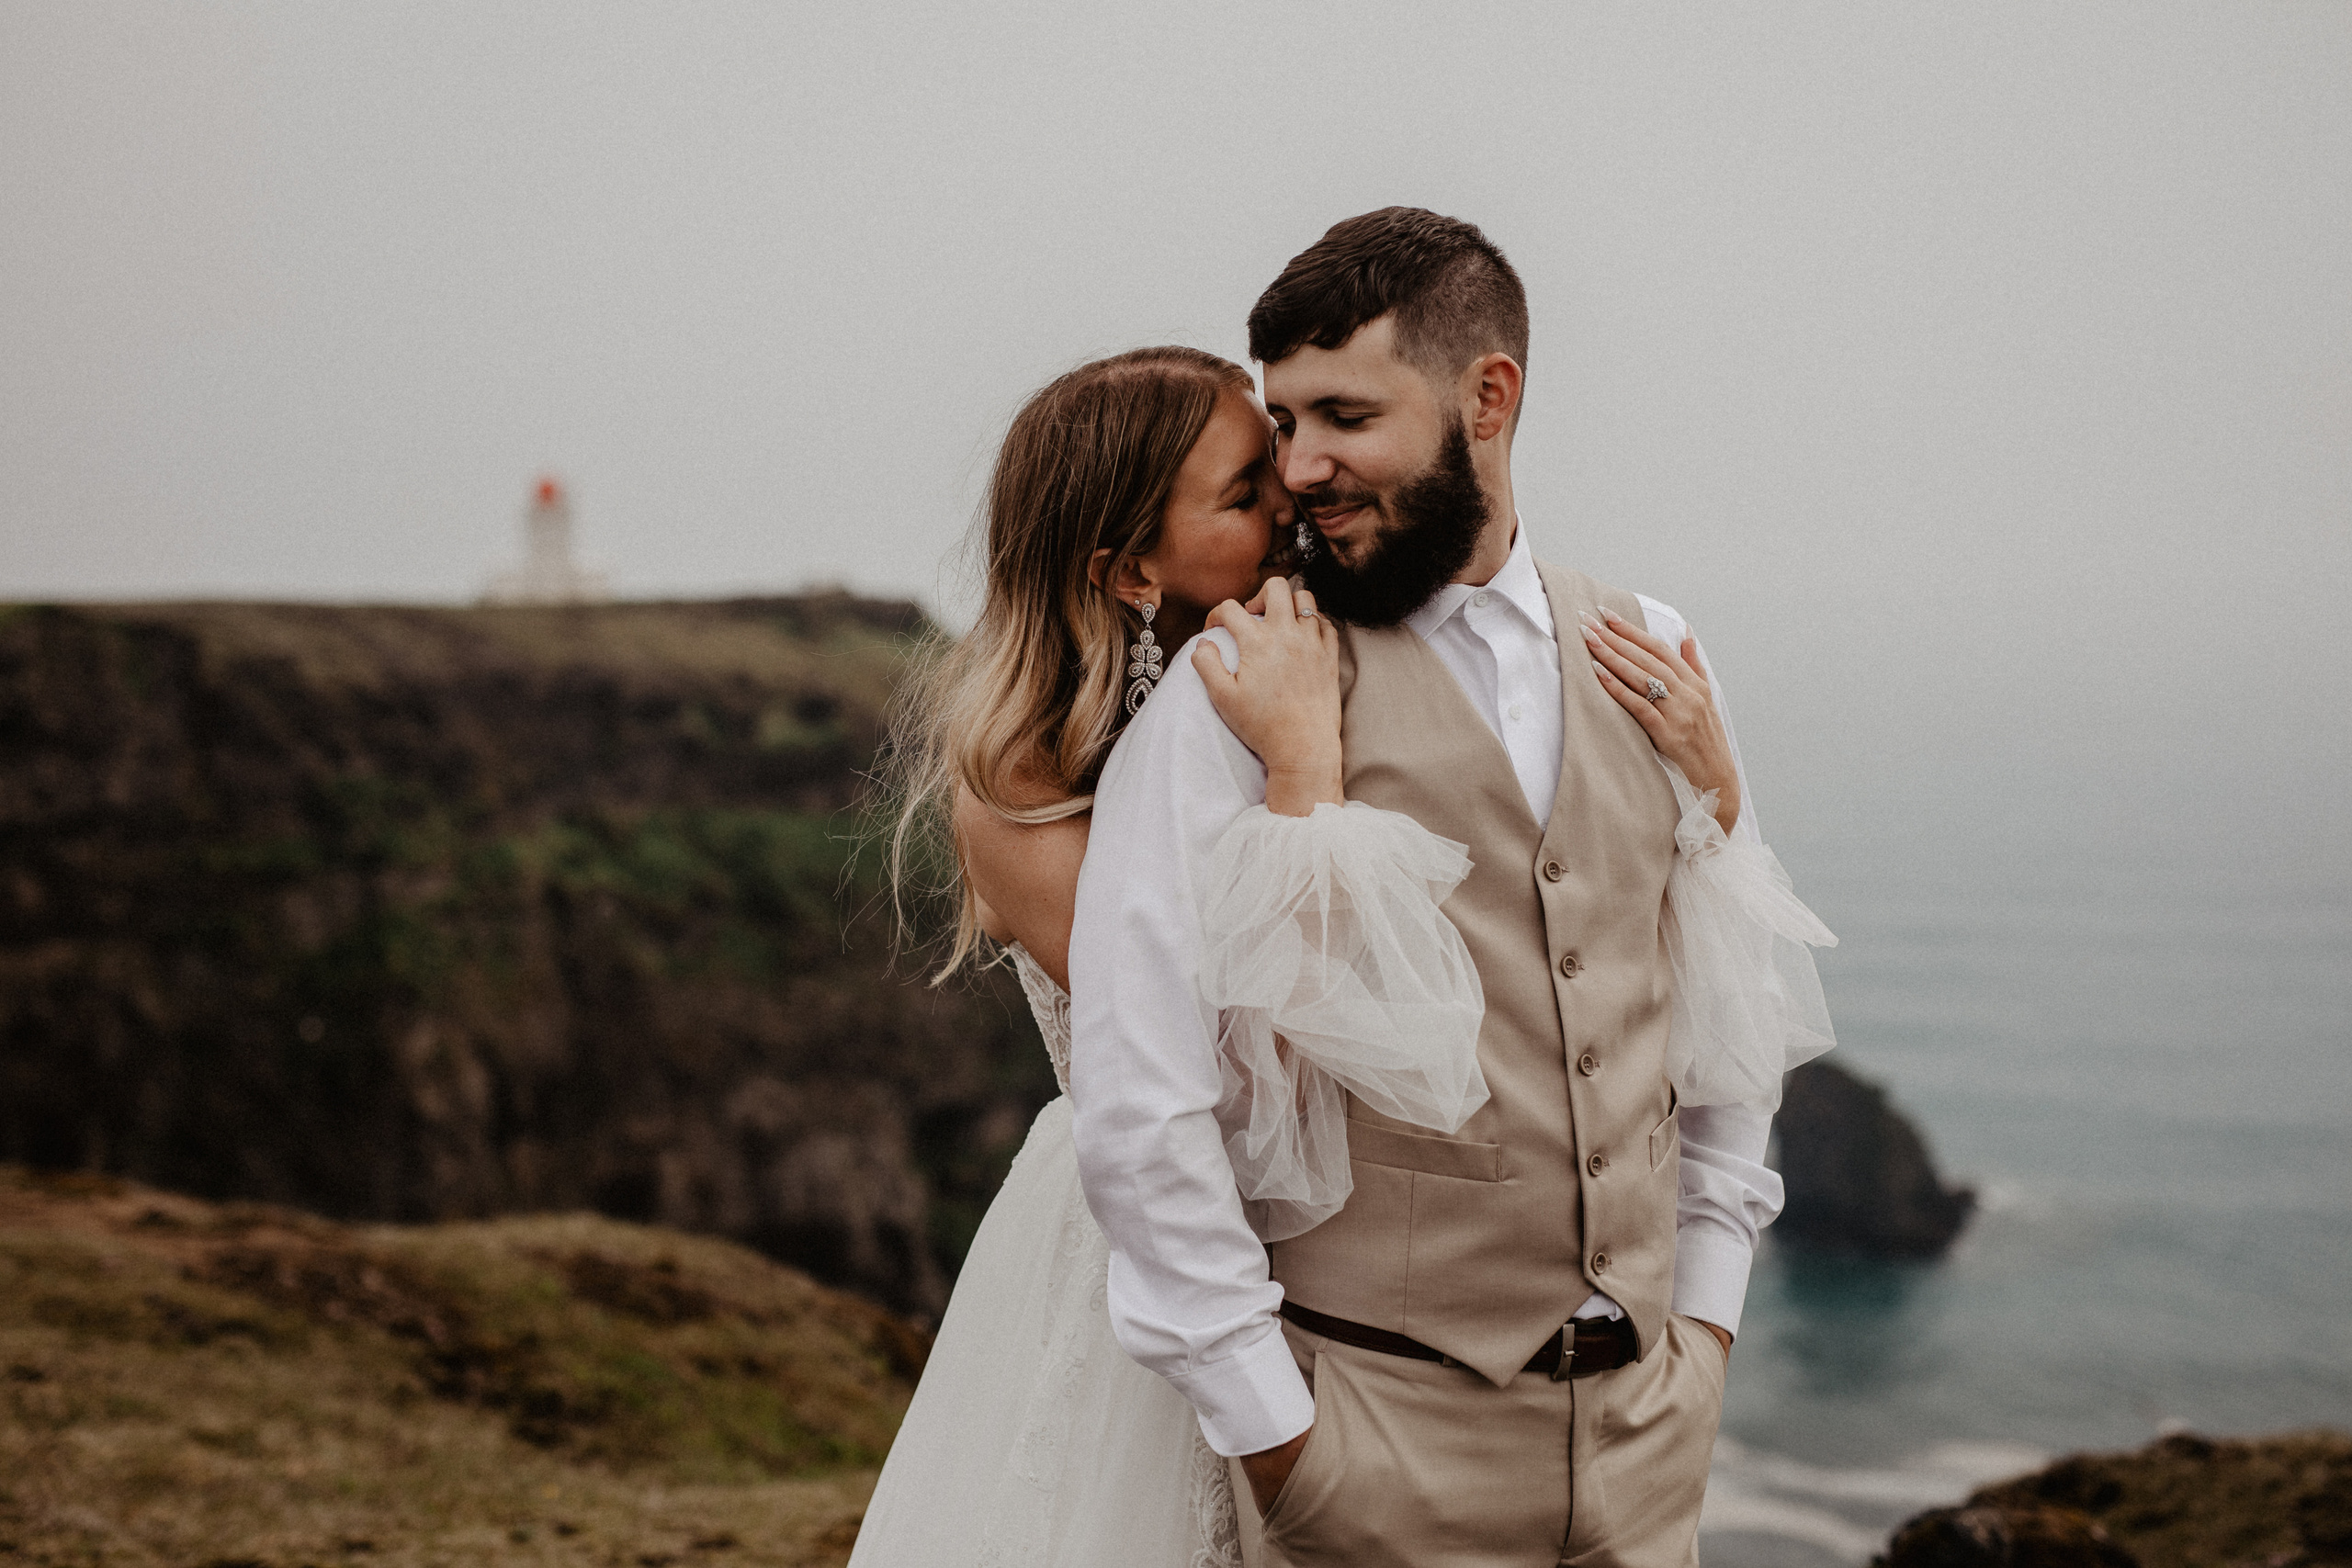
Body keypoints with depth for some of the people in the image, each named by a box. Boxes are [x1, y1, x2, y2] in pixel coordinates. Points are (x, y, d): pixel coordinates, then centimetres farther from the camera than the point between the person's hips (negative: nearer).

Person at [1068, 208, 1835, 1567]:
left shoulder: (1647, 660, 5)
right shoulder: (1241, 693, -10)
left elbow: (1735, 996, 14)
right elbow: (1139, 1102, -13)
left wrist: (1708, 1306, 8)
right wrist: (1268, 1427, -11)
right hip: (1387, 1435, -4)